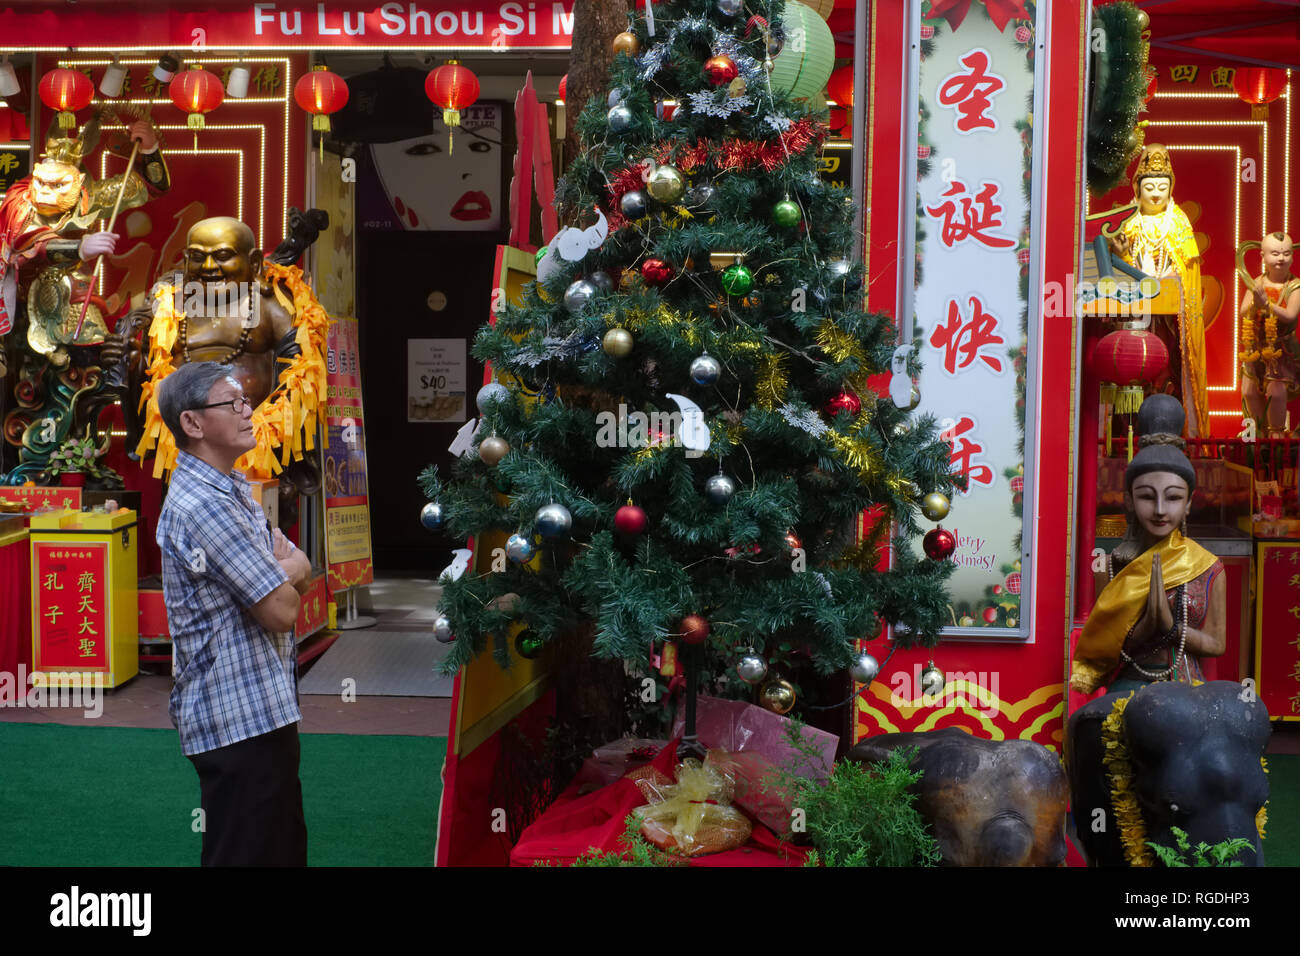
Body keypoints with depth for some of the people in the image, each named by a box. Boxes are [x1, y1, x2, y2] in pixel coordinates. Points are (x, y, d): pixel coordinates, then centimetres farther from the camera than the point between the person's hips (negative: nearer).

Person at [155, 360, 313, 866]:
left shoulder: (232, 491, 13)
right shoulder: (202, 505, -20)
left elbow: (302, 571, 14)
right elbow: (281, 610, -21)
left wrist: (286, 568, -9)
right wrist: (287, 578, 2)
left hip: (261, 709, 10)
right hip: (240, 716, -10)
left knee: (285, 847, 19)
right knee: (250, 853, -1)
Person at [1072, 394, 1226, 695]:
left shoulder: (1209, 569, 2)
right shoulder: (1115, 567, 0)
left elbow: (1216, 644, 5)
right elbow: (1100, 645, 2)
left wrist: (1169, 626, -10)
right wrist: (1145, 628, -15)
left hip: (1187, 685, 0)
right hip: (1128, 684, 0)